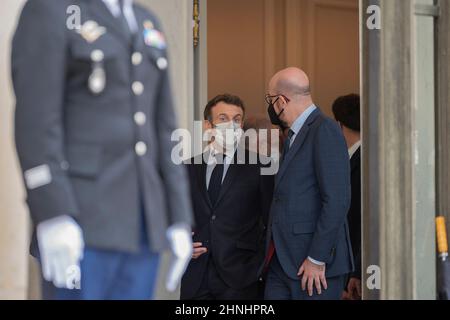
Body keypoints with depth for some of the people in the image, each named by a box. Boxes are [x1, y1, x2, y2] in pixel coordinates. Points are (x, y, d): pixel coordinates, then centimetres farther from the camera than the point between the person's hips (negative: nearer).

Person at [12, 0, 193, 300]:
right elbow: (35, 120, -12)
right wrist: (54, 219, -21)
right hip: (80, 222, -7)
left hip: (139, 222, 7)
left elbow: (161, 132, 16)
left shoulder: (144, 25, 19)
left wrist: (180, 222, 9)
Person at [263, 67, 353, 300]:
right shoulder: (294, 135, 19)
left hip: (315, 266, -9)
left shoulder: (324, 131, -11)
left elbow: (336, 200, -18)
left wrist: (317, 259, -19)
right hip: (281, 262, 9)